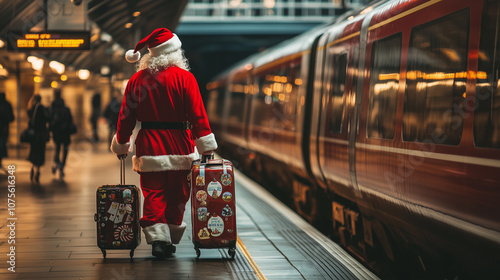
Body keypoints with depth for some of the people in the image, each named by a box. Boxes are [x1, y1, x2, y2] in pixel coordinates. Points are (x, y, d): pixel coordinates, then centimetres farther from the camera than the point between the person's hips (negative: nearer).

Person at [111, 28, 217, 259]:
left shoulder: (137, 80, 3)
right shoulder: (184, 78, -6)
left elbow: (126, 117, 7)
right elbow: (197, 115, -9)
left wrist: (121, 146, 18)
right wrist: (206, 147, -5)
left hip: (149, 146, 1)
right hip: (179, 145, -1)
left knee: (153, 194, 6)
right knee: (177, 195, 11)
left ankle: (157, 238, -8)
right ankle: (171, 240, 18)